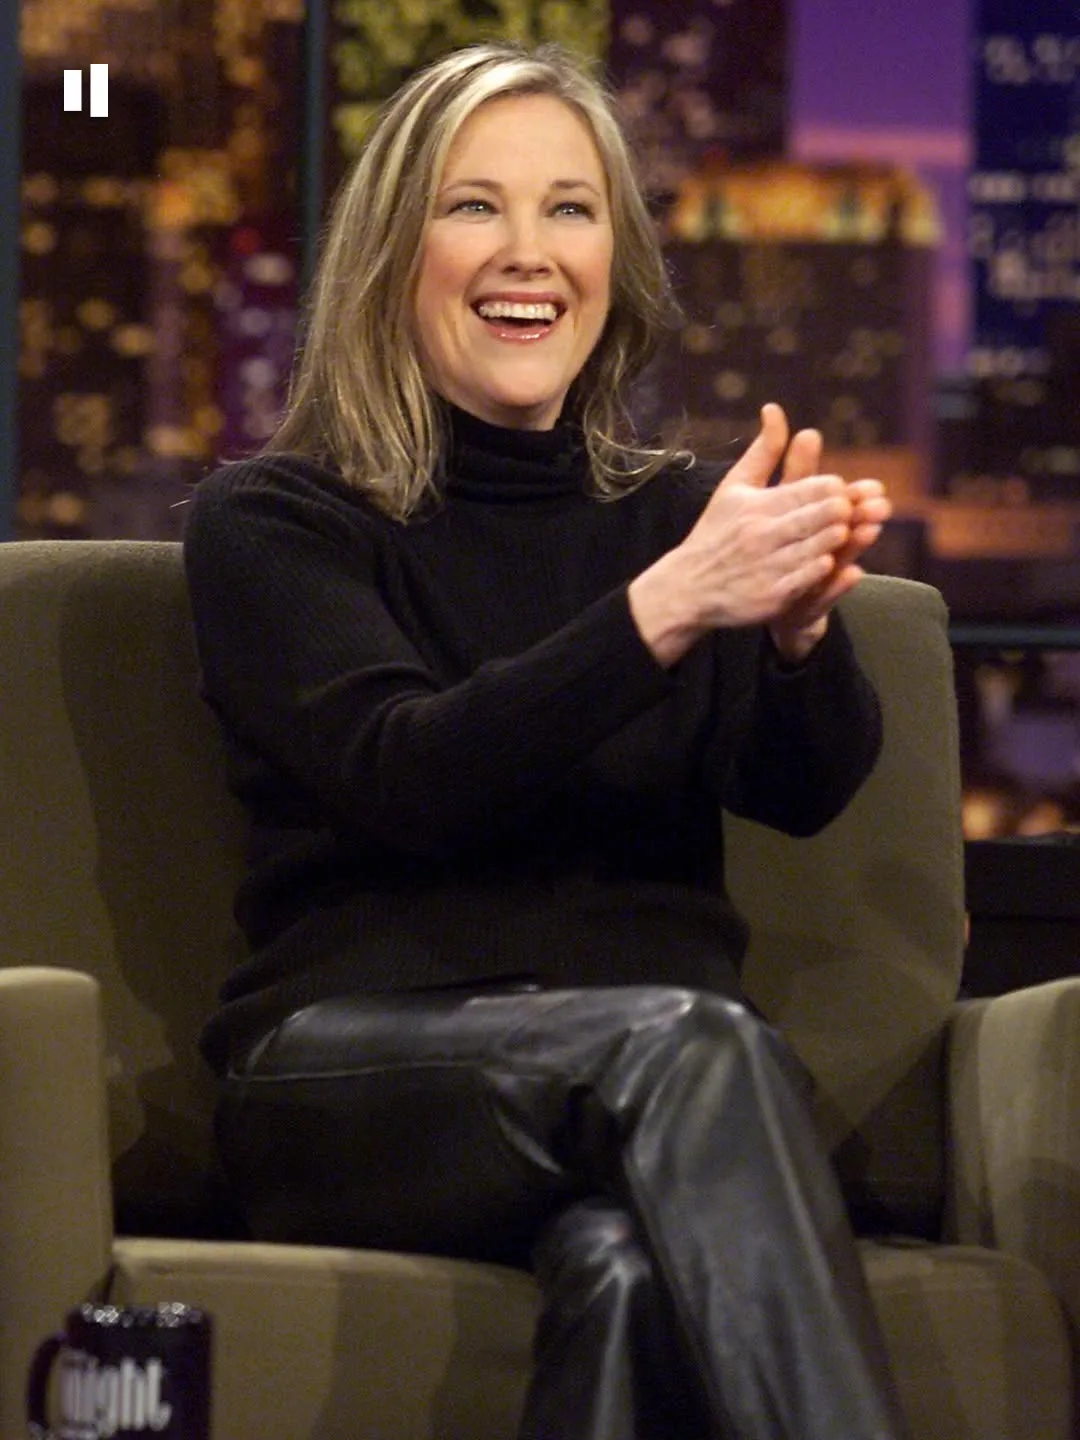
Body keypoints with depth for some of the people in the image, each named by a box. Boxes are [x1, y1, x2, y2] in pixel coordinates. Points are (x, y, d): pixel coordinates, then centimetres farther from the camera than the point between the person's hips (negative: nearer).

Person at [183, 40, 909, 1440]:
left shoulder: (677, 511, 18)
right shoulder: (273, 521, 9)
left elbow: (804, 786, 0)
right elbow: (411, 775, -10)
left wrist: (802, 624, -24)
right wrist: (672, 606, -25)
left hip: (653, 1056, 3)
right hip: (365, 1059, -2)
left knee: (626, 1266, -36)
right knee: (693, 1045, -36)